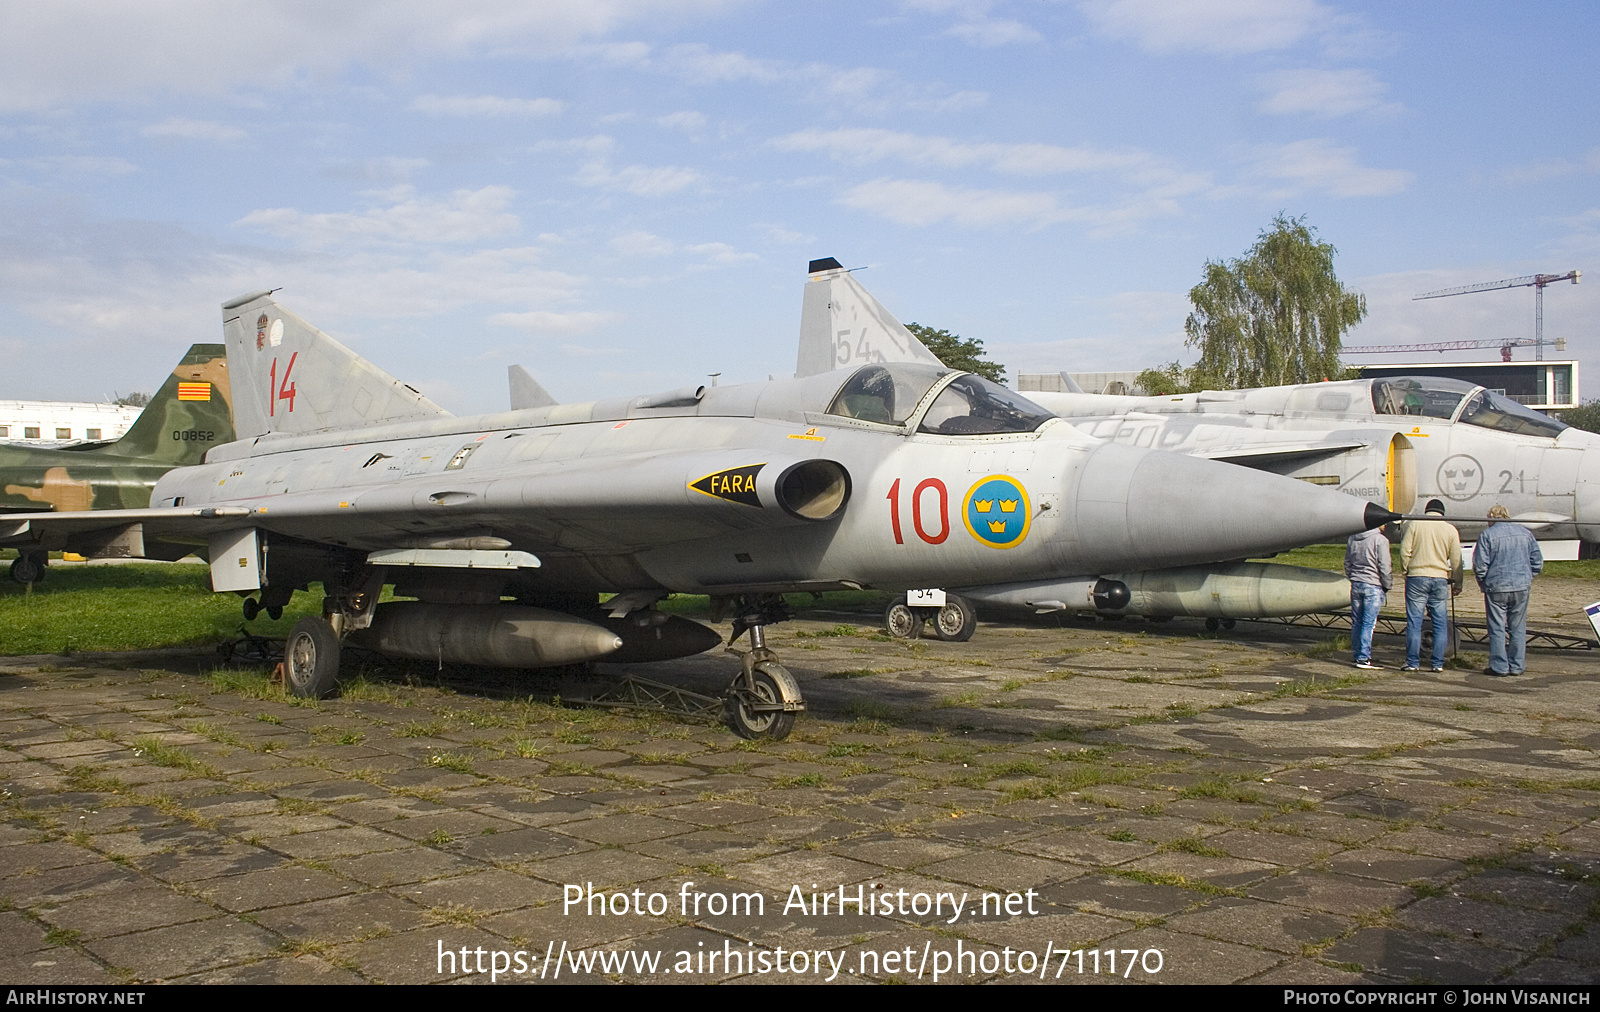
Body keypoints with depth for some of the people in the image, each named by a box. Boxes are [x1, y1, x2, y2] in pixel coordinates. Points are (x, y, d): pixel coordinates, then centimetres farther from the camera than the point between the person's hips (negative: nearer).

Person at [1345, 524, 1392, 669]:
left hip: (1355, 585, 6)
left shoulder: (1352, 539, 10)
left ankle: (1357, 655, 16)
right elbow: (1384, 566, -11)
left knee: (1356, 622, 10)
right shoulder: (1380, 540, -11)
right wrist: (1387, 585, 1)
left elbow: (1347, 563, 16)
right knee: (1368, 623, -5)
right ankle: (1364, 658, -6)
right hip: (1373, 586, -6)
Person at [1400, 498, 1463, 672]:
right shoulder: (1451, 530, 5)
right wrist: (1457, 585, 14)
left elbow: (1405, 552, -4)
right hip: (1441, 579, 2)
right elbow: (1456, 560, 7)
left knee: (1414, 622, 1)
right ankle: (1438, 663, 9)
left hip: (1417, 578, -2)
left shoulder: (1414, 525, 0)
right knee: (1439, 623, 7)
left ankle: (1413, 662, 1)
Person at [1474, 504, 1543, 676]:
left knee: (1497, 629, 2)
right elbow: (1538, 562, 10)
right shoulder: (1525, 533, 9)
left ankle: (1499, 667, 3)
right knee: (1518, 629, 11)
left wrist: (1483, 583, 6)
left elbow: (1480, 565, -9)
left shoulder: (1487, 535, -5)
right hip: (1522, 587, 4)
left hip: (1496, 587, -4)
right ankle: (1517, 666, 13)